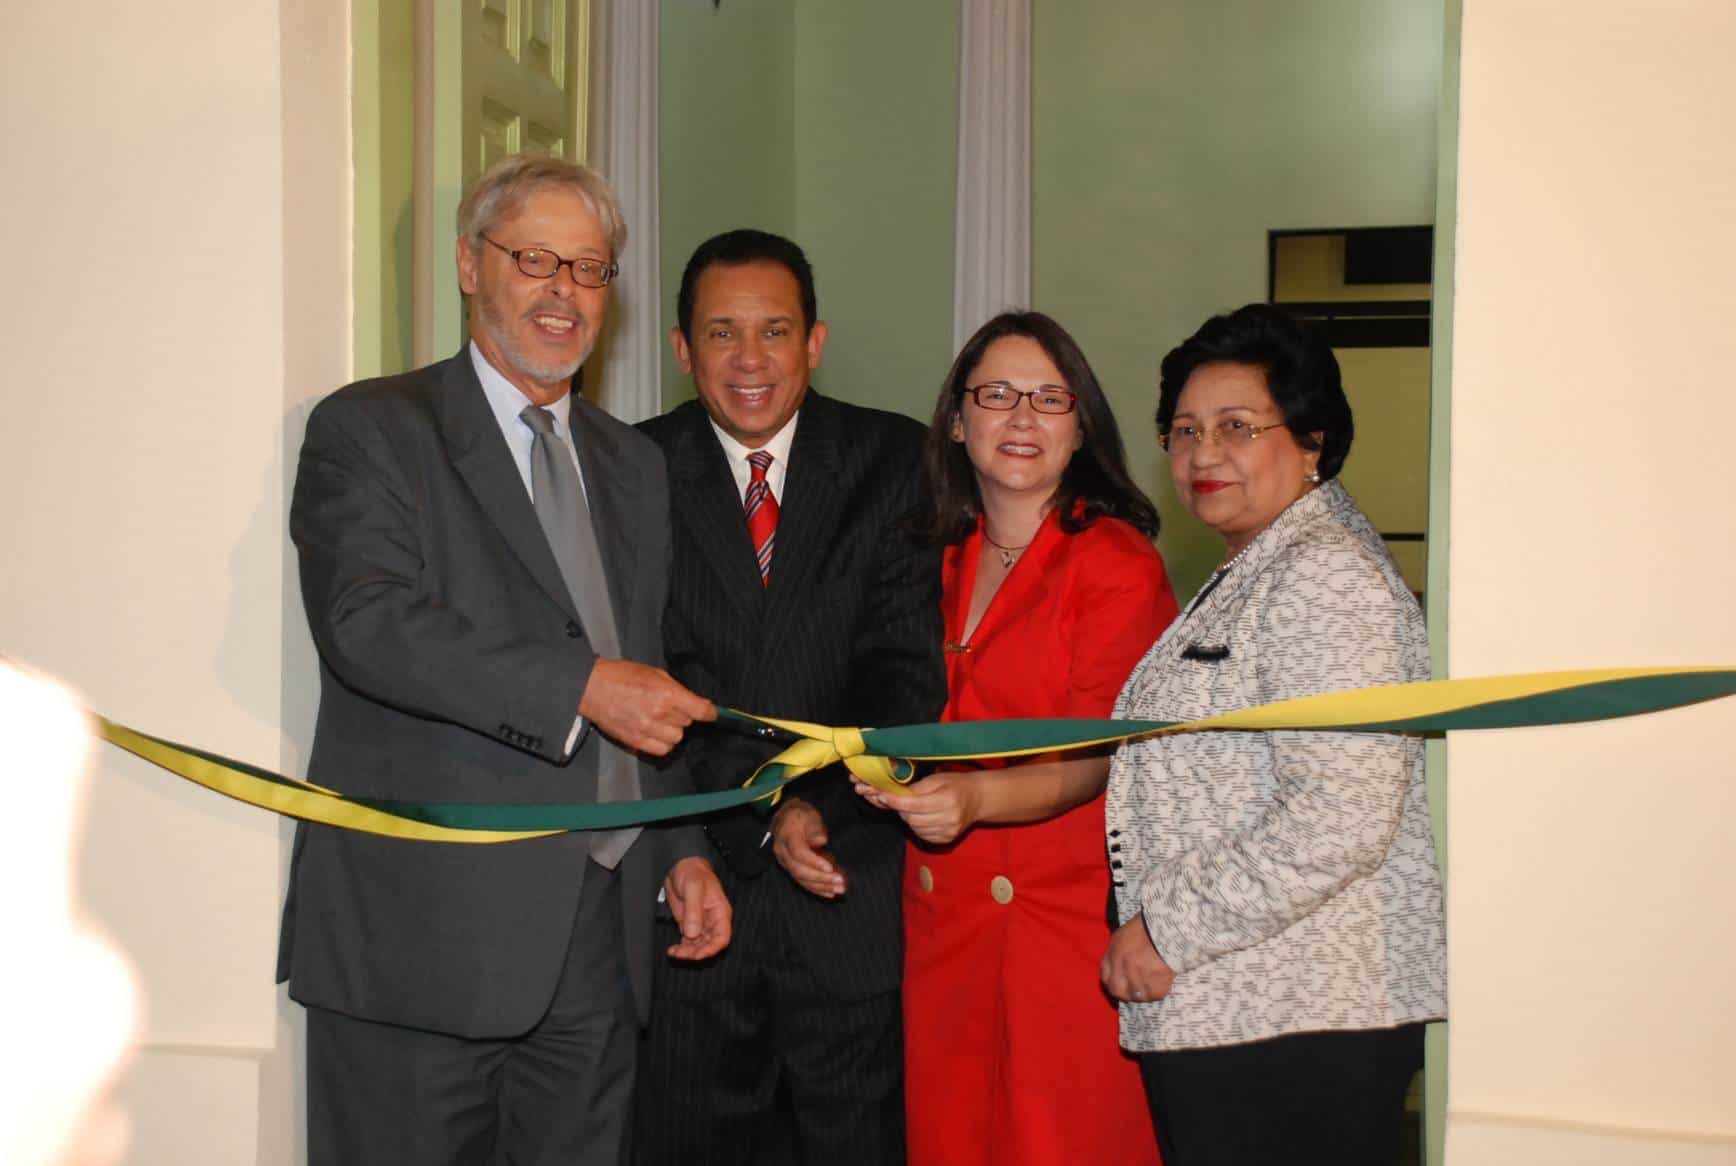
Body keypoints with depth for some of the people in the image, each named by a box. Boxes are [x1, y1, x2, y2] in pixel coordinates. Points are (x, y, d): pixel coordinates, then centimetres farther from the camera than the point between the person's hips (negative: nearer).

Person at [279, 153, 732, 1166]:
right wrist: (579, 687, -23)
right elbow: (369, 624, -18)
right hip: (421, 933, -5)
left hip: (599, 944, 5)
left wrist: (682, 848, 11)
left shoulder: (633, 464, 18)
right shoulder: (370, 429, -1)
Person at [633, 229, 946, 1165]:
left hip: (859, 885, 0)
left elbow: (907, 664, -5)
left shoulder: (891, 464, 2)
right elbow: (657, 674, -5)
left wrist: (822, 800, -19)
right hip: (697, 882, 0)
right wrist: (765, 814, -15)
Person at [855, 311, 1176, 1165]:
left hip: (1069, 916, -5)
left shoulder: (1118, 563, -6)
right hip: (940, 918, 5)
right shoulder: (938, 560, 13)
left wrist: (977, 796, -29)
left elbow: (1096, 757, -13)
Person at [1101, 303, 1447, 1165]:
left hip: (1295, 1024, -9)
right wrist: (1157, 930, 15)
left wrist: (1168, 929, -17)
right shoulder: (1247, 578, 18)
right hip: (1222, 1010, 9)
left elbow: (1338, 822, -23)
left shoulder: (1325, 576, -14)